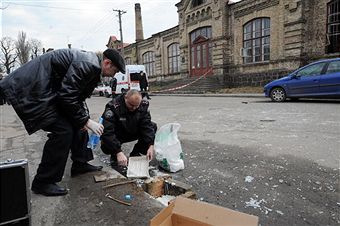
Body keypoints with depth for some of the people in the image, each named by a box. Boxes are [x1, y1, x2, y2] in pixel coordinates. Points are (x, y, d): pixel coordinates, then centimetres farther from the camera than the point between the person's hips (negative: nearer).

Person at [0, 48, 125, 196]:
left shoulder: (92, 68, 10)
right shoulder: (87, 64, -22)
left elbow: (78, 96, 15)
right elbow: (67, 96, -25)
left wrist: (84, 119, 4)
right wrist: (86, 120, -17)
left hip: (50, 90, 11)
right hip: (34, 89, -11)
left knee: (77, 124, 11)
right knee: (63, 131, -14)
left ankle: (79, 164, 23)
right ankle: (42, 183, 0)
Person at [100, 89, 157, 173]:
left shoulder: (143, 105, -16)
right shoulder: (113, 107, -29)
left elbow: (147, 126, -20)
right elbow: (107, 131, -36)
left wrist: (150, 145, -34)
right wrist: (118, 152, -45)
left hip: (133, 133, 4)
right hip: (116, 135, -4)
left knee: (153, 126, -15)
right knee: (106, 146, -35)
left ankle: (135, 155, -2)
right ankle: (115, 157, 3)